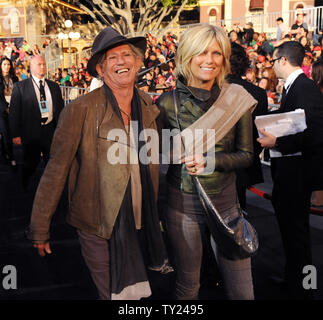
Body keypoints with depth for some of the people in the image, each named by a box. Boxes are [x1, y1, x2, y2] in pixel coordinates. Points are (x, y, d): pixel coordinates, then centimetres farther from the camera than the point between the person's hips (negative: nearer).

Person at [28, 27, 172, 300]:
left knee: (134, 292, 18)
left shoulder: (148, 106, 2)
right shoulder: (81, 110, -15)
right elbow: (56, 170, -12)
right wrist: (40, 229, -8)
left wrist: (156, 214, 16)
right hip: (98, 226, -5)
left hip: (140, 223, 5)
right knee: (112, 295, 8)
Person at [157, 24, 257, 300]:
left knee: (242, 290, 8)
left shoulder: (235, 98, -3)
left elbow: (246, 155, -1)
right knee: (187, 287, 15)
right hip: (183, 203, -1)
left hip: (226, 200, 1)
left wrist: (211, 161, -17)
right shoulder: (167, 103, -6)